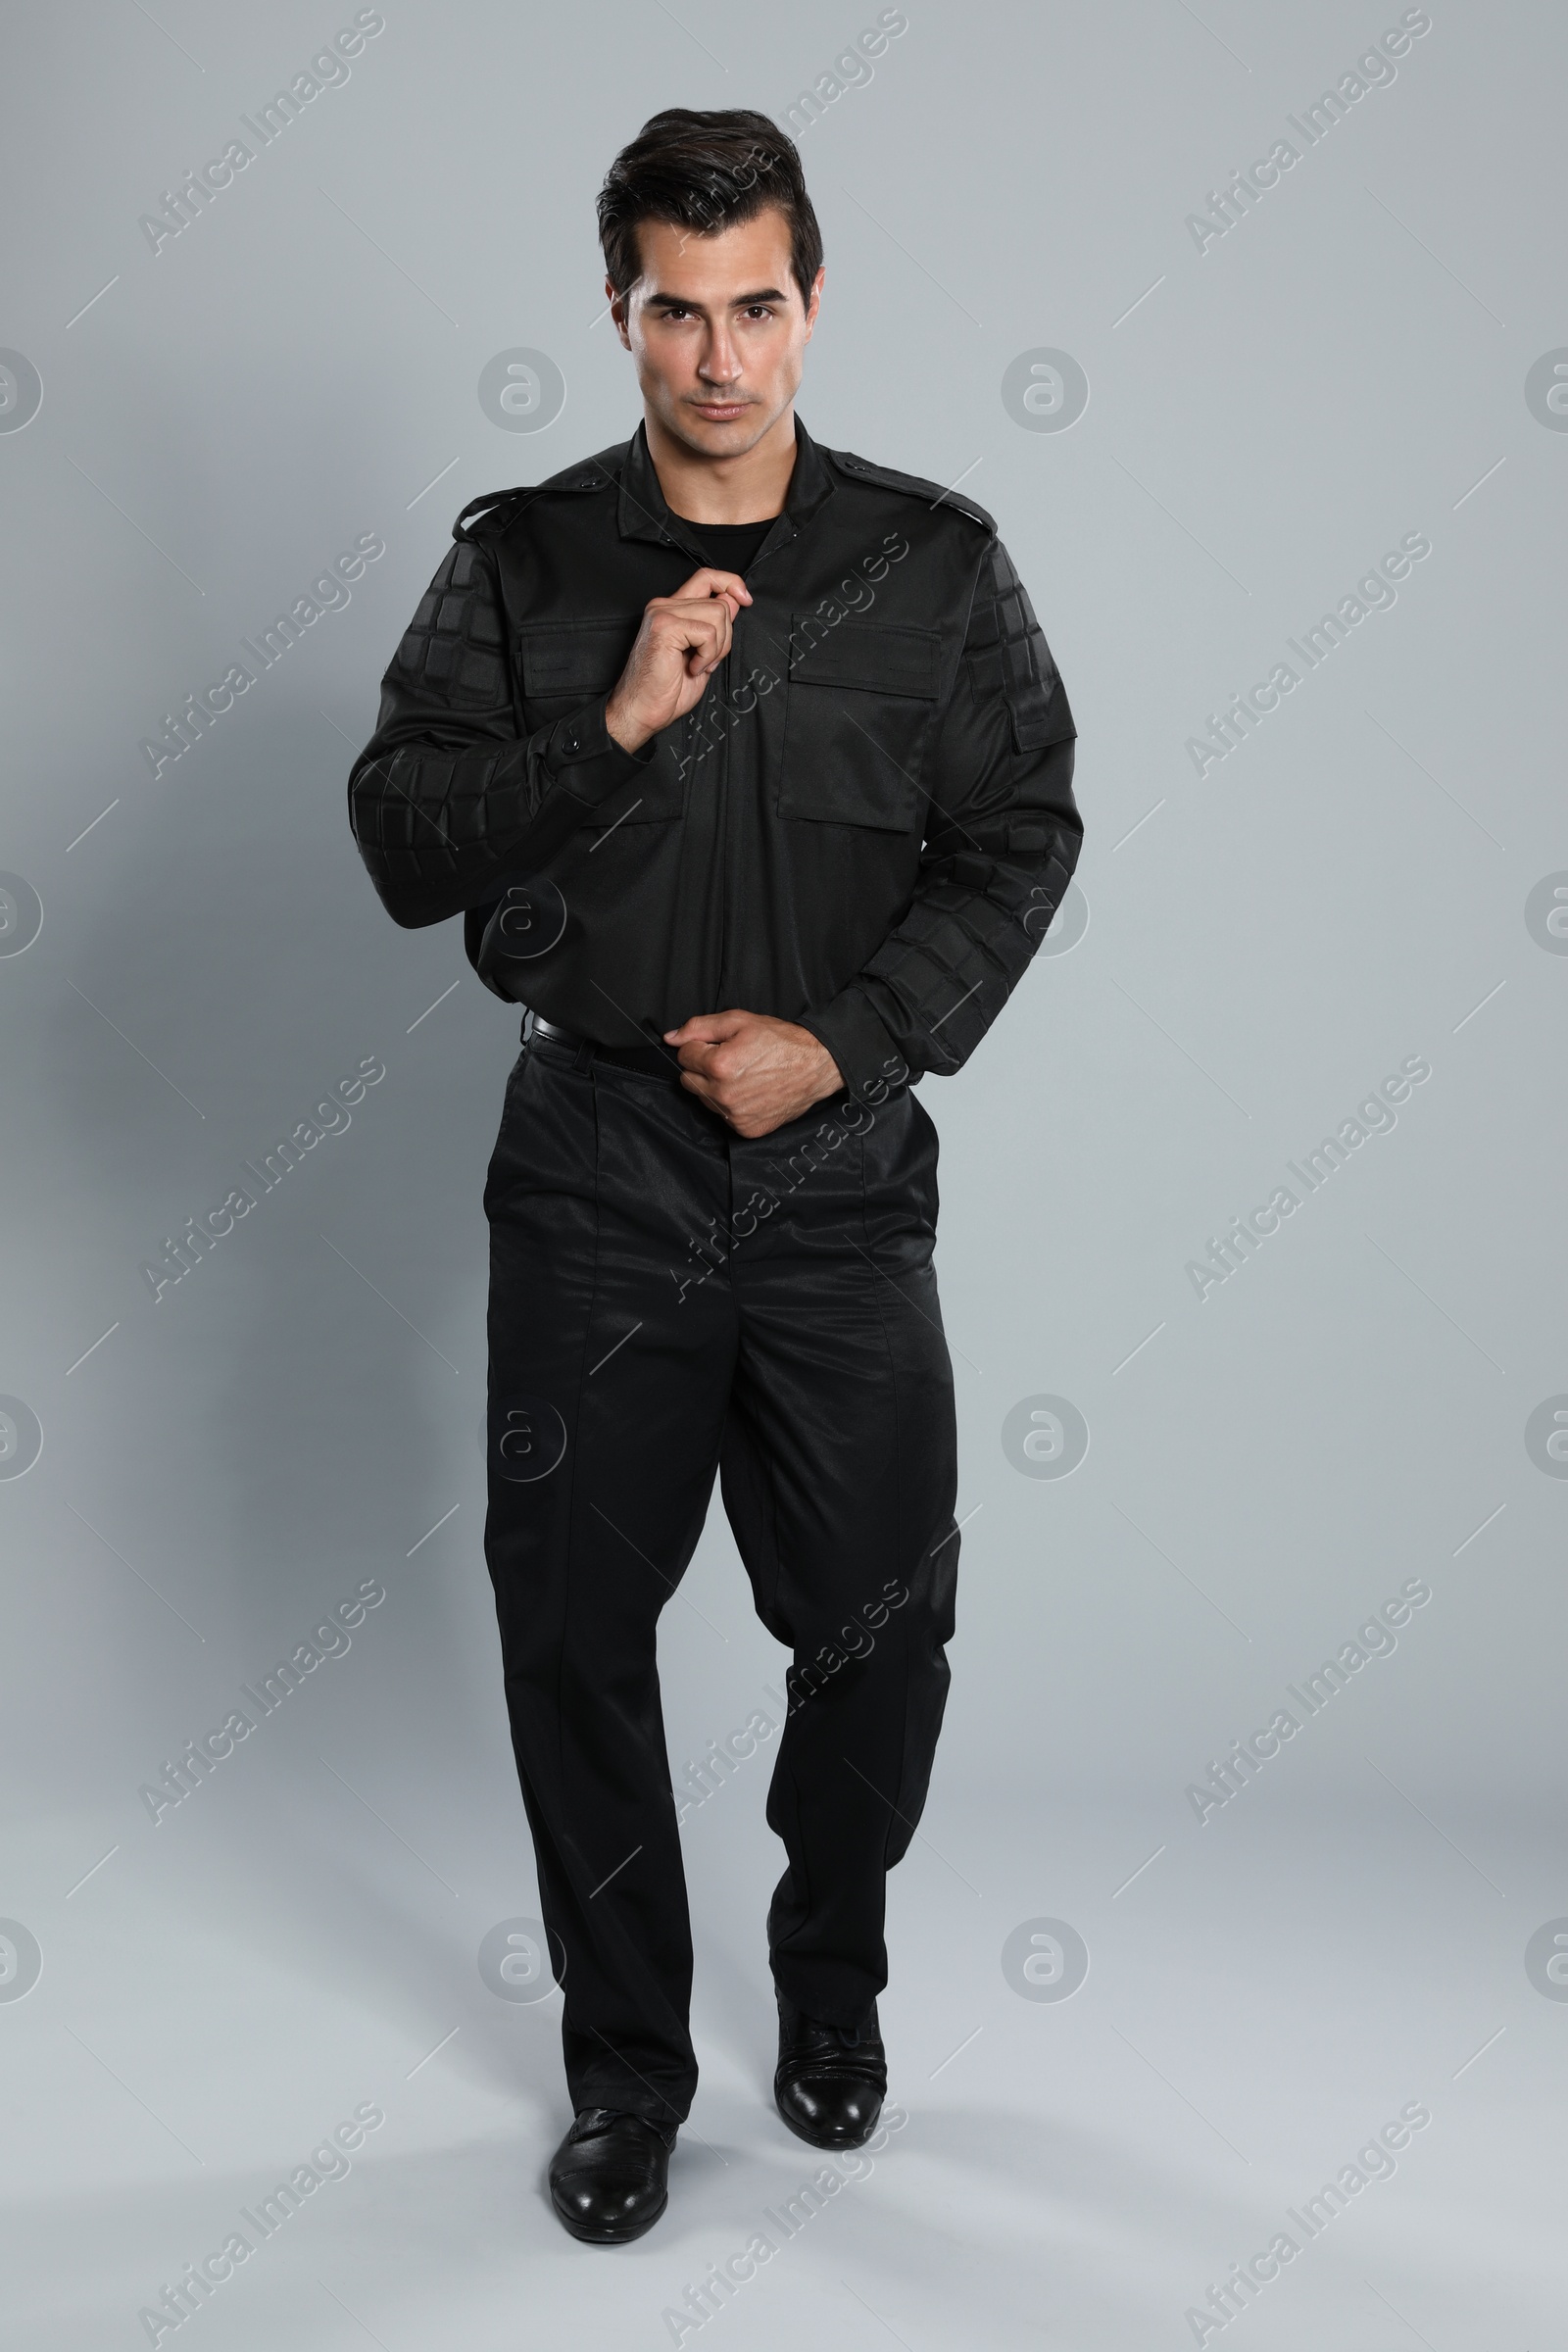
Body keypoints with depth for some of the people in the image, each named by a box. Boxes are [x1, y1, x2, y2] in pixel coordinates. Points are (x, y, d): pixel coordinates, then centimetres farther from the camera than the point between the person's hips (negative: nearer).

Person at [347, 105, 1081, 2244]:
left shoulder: (934, 564, 3)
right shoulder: (523, 565, 2)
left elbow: (1019, 842, 0)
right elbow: (405, 844, -4)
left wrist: (843, 1041, -11)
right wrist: (614, 729, -17)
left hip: (841, 1166, 0)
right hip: (597, 1166, 0)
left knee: (882, 1617, 6)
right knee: (574, 1625, 6)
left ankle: (833, 1982, 36)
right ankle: (628, 2068, 26)